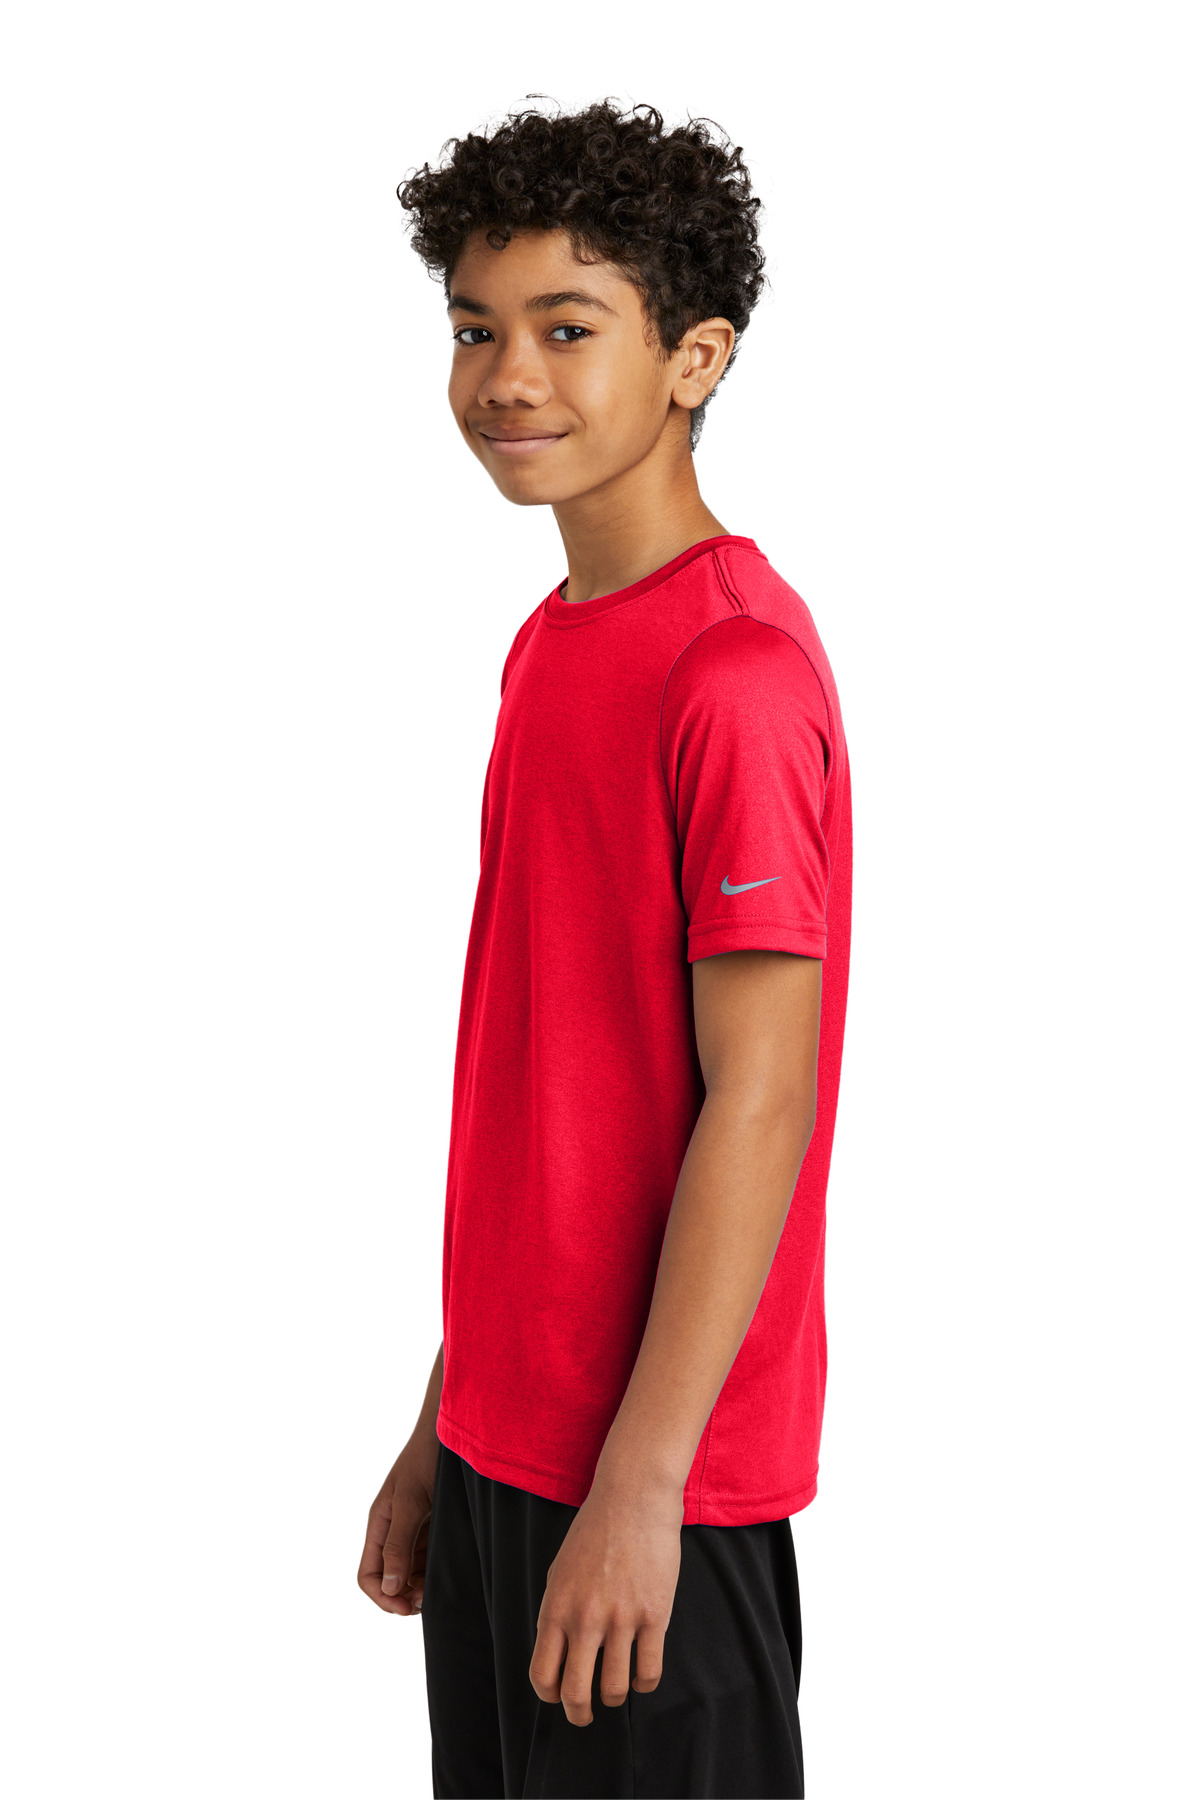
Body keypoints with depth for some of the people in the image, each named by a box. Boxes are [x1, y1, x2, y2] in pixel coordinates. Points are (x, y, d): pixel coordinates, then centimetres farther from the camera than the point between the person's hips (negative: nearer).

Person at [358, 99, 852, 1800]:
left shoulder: (739, 671, -17)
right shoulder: (550, 645, 10)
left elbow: (759, 1104, -19)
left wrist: (640, 1485, -19)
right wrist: (446, 1424, 15)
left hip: (656, 1474, -8)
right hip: (510, 1445, 8)